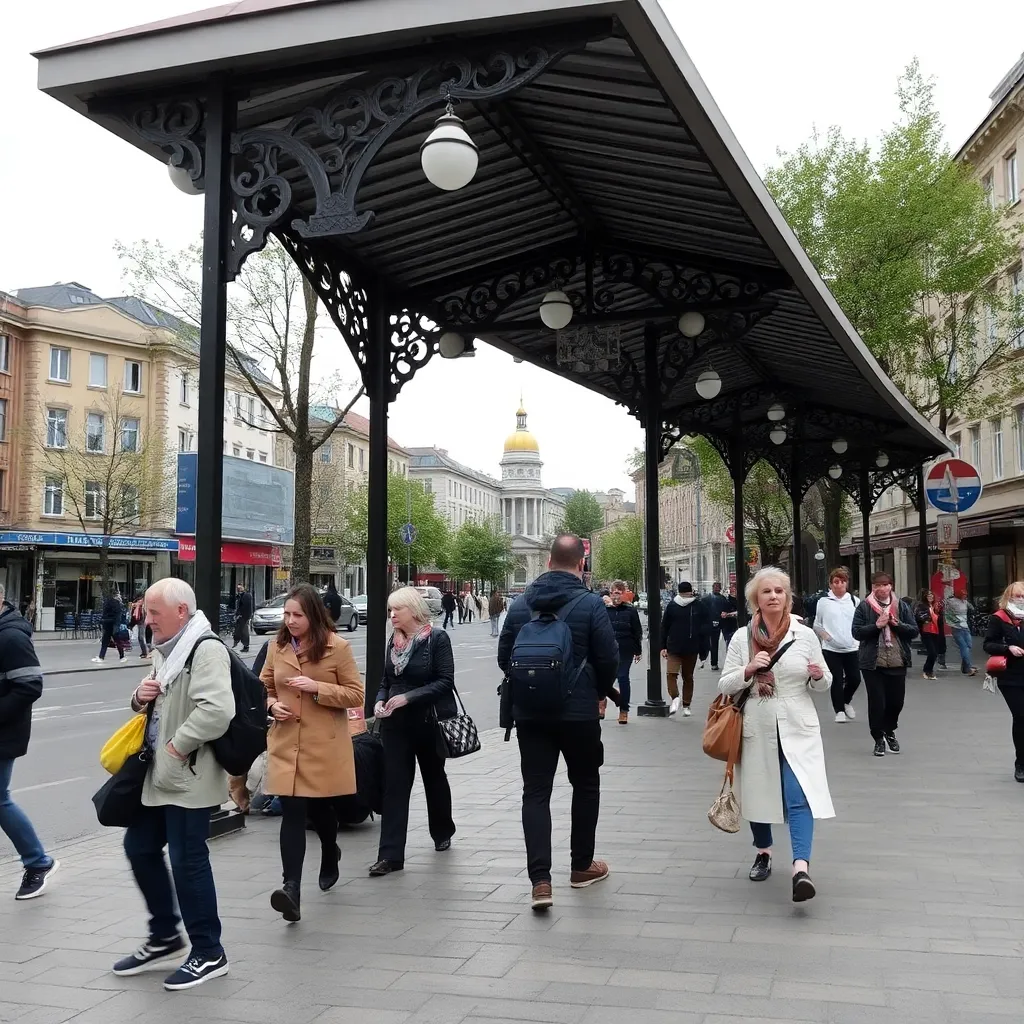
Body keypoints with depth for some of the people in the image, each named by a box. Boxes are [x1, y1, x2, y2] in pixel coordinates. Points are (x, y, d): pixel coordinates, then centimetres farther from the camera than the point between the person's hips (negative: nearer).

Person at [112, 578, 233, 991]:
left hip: (189, 776, -10)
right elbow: (154, 703, 25)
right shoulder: (165, 649, 14)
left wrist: (176, 748, -23)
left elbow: (217, 710, -30)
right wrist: (140, 696, 2)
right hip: (159, 773, 10)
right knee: (140, 848, 16)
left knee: (187, 860, -3)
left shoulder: (206, 649, -17)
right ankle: (165, 938, 31)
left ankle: (208, 952, 13)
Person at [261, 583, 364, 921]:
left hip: (324, 745, -2)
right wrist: (271, 705, -5)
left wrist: (317, 688, -18)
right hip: (285, 744, 2)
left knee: (318, 807, 13)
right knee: (292, 812, -7)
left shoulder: (337, 647, -6)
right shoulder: (277, 646, 5)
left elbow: (356, 694, -5)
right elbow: (264, 687, 17)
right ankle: (291, 888, -11)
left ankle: (330, 856, 45)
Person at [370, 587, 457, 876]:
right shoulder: (394, 641, 7)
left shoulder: (437, 638, -11)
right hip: (396, 723, 4)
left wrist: (408, 697, -23)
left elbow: (445, 681, -16)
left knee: (434, 779, 16)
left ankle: (442, 833, 38)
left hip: (430, 722, -4)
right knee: (394, 785, -3)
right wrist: (380, 701, -6)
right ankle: (390, 855, -3)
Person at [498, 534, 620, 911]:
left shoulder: (520, 604, 1)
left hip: (529, 713, 2)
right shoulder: (591, 604, -10)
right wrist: (601, 690, 12)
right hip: (578, 712, -2)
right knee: (585, 784, 17)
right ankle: (581, 867, 27)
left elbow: (504, 657, 6)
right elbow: (608, 659, -9)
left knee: (535, 791, 4)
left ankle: (540, 880, -6)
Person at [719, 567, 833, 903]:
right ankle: (763, 853, 35)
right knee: (758, 792, 13)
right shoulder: (742, 637, -1)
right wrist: (748, 671, -18)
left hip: (797, 728, -1)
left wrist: (818, 675, -14)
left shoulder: (805, 635, 0)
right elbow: (725, 685, 0)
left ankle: (801, 867, -20)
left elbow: (824, 684, 9)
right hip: (757, 729, 1)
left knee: (799, 796, -14)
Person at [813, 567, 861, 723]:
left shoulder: (854, 601, 3)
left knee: (855, 679, 3)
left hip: (851, 647, 2)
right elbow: (817, 624, 5)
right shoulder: (823, 601, -3)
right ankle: (839, 710, 12)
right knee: (837, 681, -2)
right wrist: (825, 635, -10)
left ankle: (846, 701, 32)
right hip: (831, 648, -2)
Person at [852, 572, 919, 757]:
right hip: (872, 663, -3)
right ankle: (879, 739, 17)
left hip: (898, 662, 3)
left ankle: (890, 731, 36)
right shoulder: (864, 607, -2)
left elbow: (914, 631, 5)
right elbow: (856, 632, -7)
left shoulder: (901, 606, 6)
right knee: (877, 702, -1)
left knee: (897, 701, 9)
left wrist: (898, 624, -13)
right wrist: (876, 625, -19)